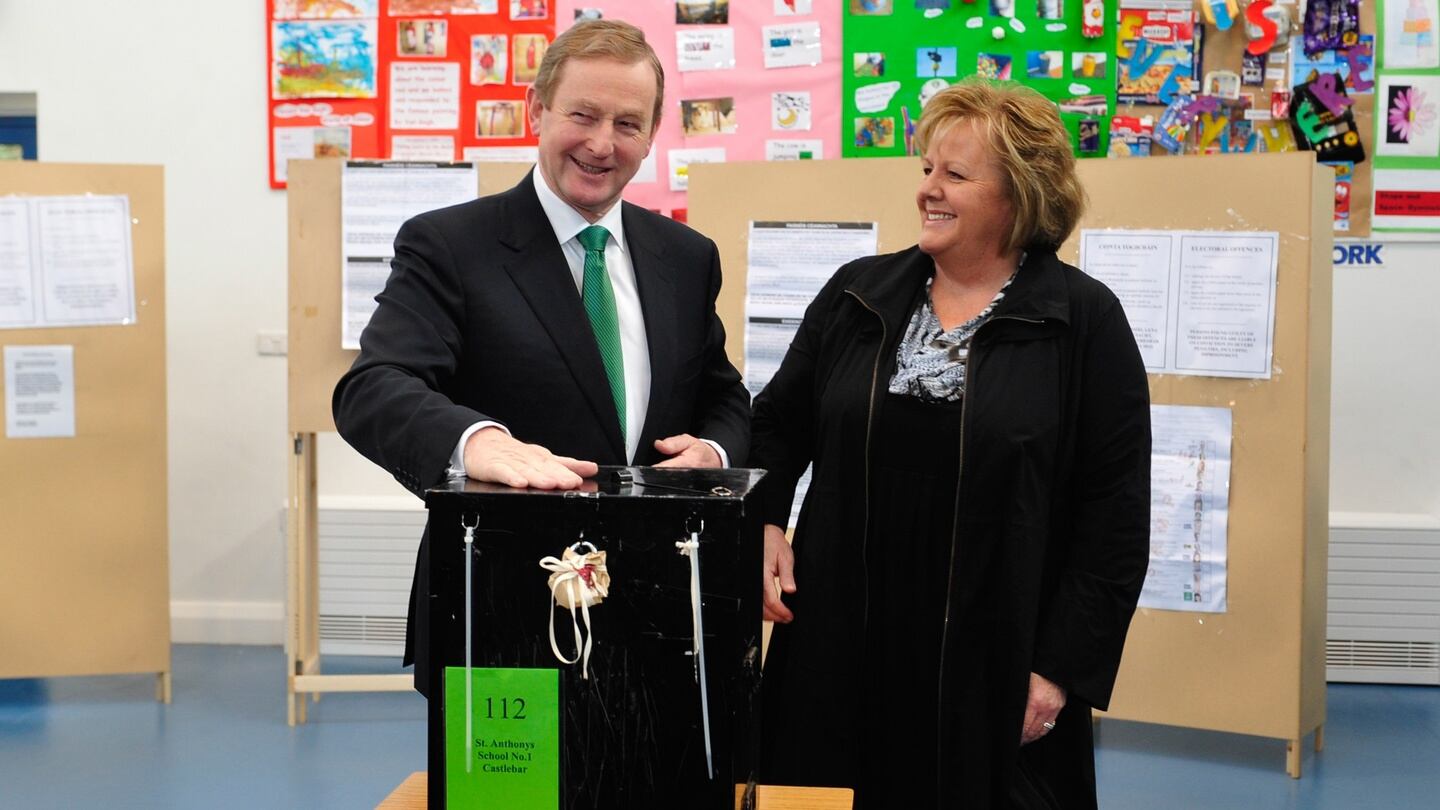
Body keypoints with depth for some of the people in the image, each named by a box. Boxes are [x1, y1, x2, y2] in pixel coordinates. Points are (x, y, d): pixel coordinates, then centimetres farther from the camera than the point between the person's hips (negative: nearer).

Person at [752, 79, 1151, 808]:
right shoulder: (858, 295, 7)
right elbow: (777, 422, 19)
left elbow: (1115, 517, -5)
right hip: (841, 657, 3)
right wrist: (763, 524, 1)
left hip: (995, 672, -3)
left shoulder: (1085, 321, -4)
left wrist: (1063, 668, -9)